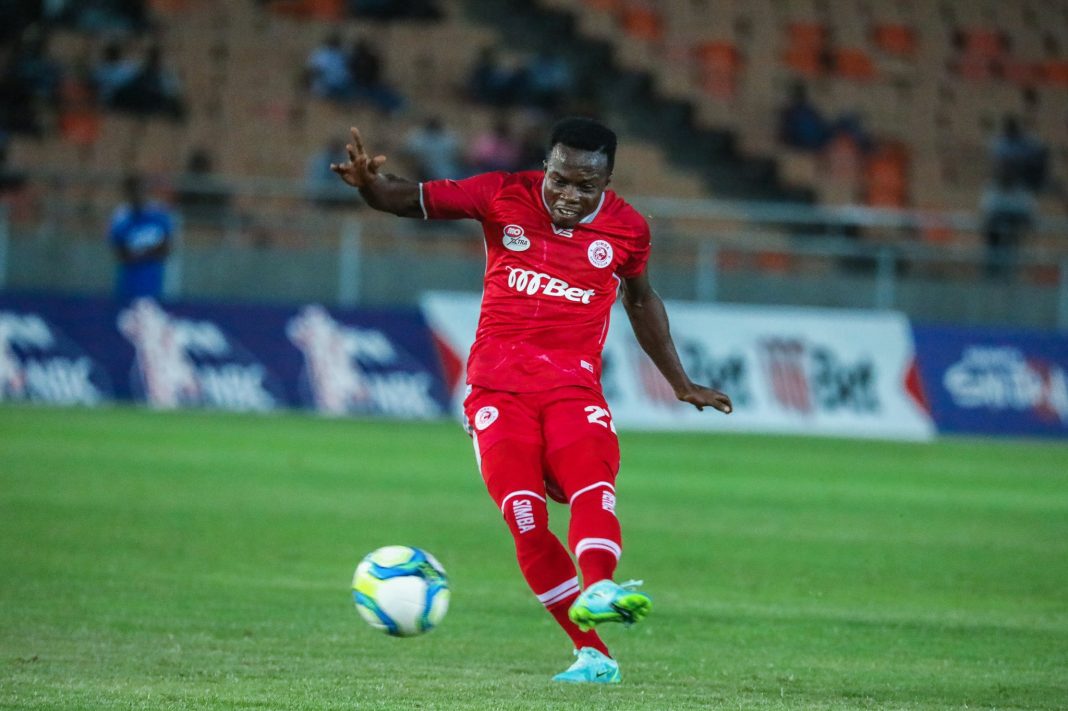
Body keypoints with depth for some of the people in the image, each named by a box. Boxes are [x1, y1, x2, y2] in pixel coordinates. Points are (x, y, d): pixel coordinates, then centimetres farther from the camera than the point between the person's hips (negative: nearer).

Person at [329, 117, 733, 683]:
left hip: (573, 387, 1)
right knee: (526, 520, -18)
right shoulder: (505, 197, 0)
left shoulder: (626, 228, 5)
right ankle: (592, 653, -15)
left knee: (593, 489, -30)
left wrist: (681, 385, 30)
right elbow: (411, 201, 1)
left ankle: (597, 590, -54)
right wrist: (370, 185, -23)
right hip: (499, 387, -1)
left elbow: (640, 301, 24)